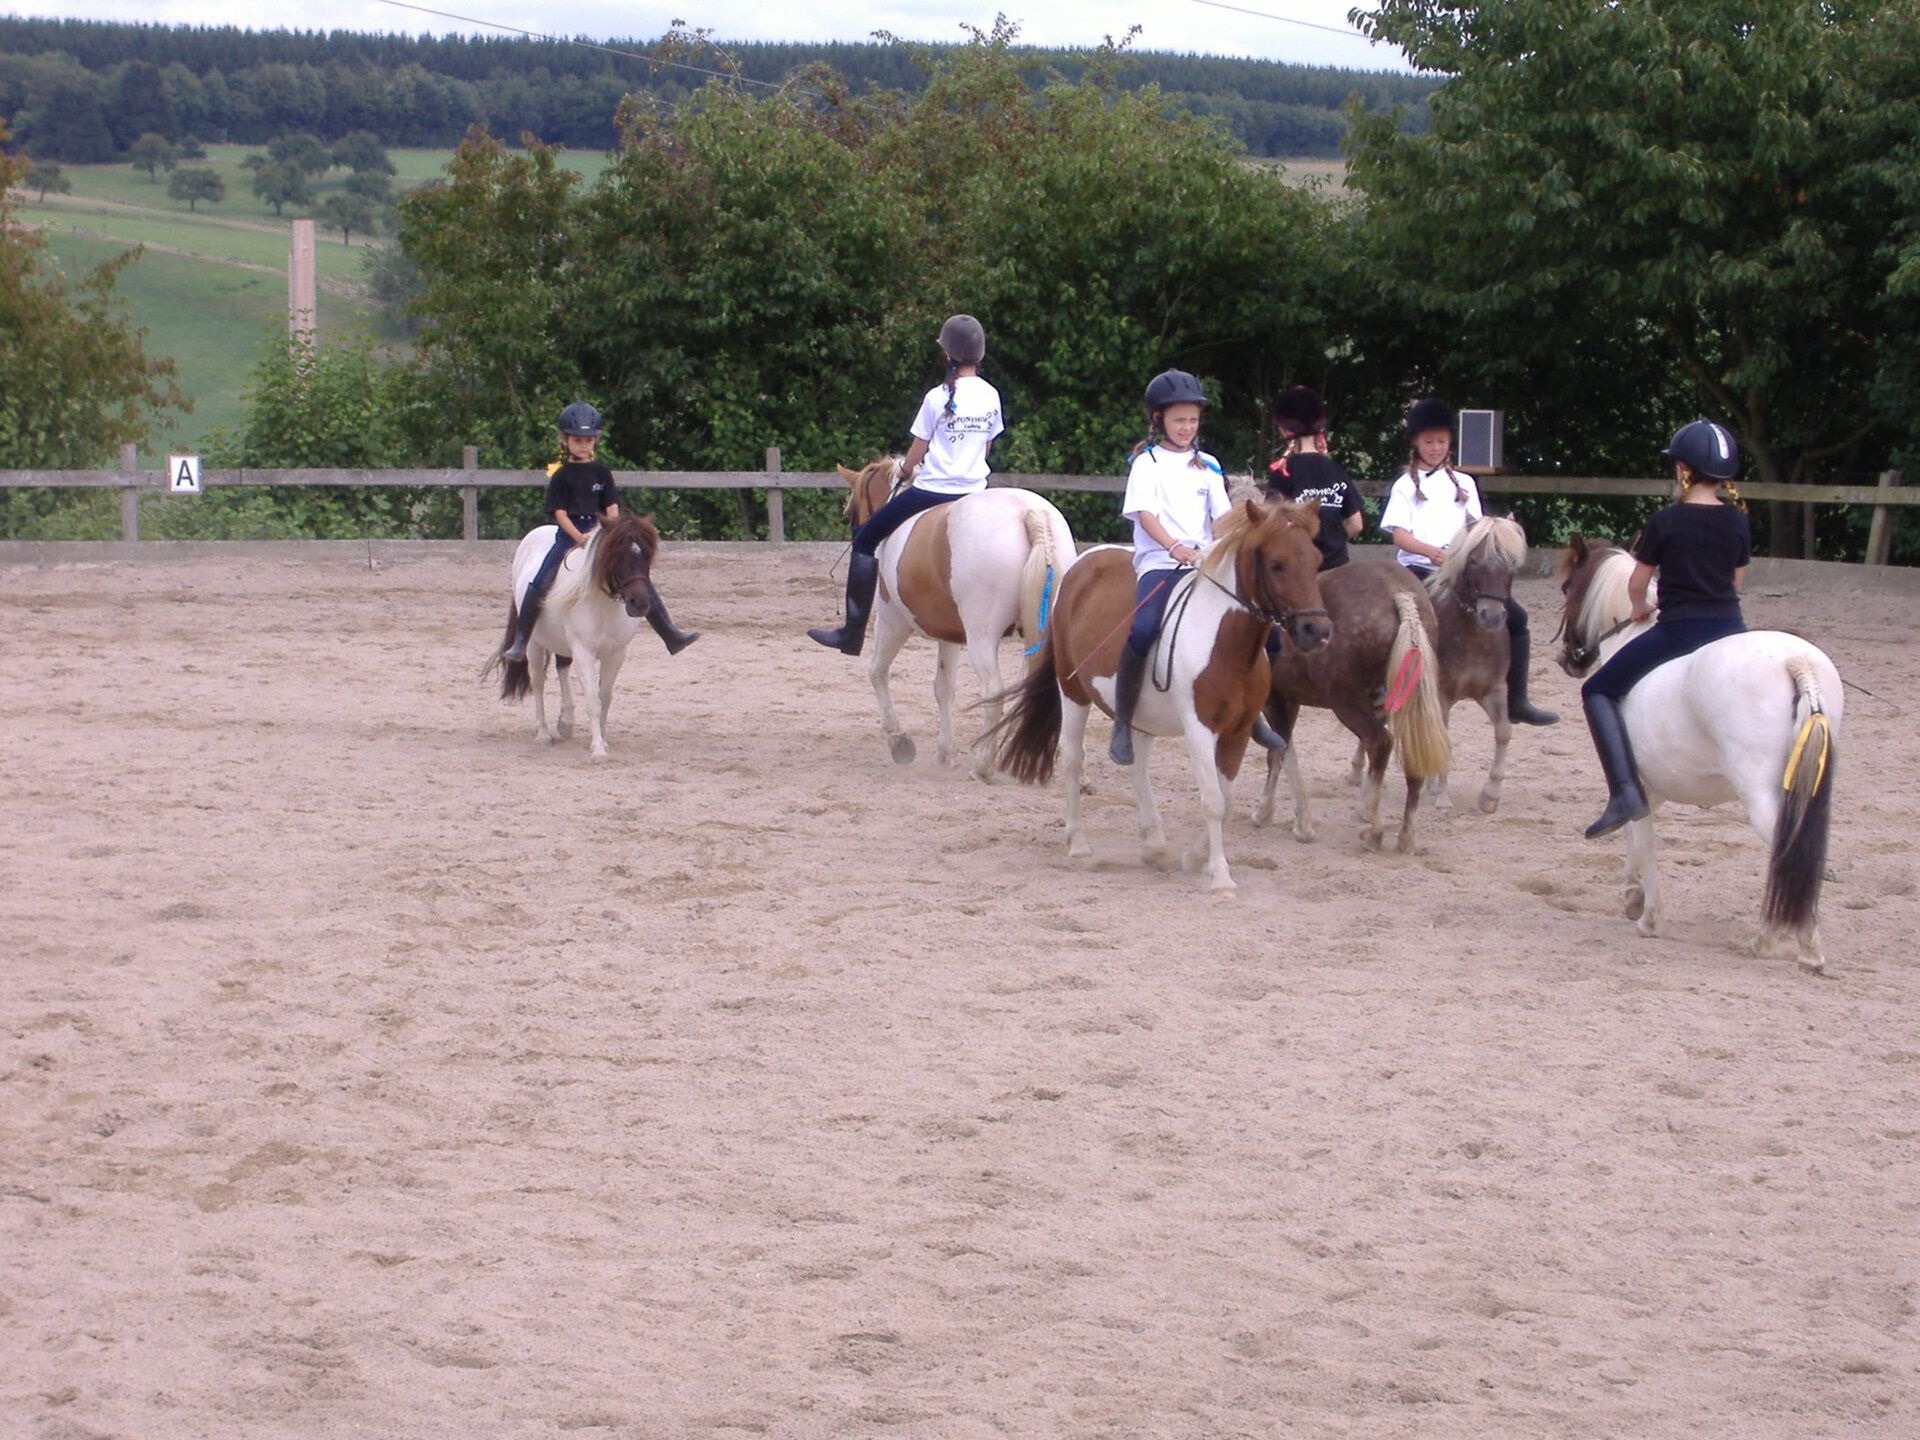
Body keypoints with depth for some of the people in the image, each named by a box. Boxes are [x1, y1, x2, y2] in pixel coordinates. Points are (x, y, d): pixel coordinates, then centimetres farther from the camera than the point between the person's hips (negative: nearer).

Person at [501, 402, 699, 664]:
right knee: (539, 584, -20)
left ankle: (671, 636, -2)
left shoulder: (601, 473, 11)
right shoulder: (561, 476, 3)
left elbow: (612, 508, 6)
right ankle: (520, 642, -13)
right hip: (569, 535, -3)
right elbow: (559, 512, -4)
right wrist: (580, 538, -18)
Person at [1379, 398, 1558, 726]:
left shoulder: (1463, 484, 19)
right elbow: (1399, 534, -5)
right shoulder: (1406, 485, 8)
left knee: (1515, 616, -5)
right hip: (1417, 568, -4)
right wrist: (1431, 551, -23)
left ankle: (1516, 702, 1)